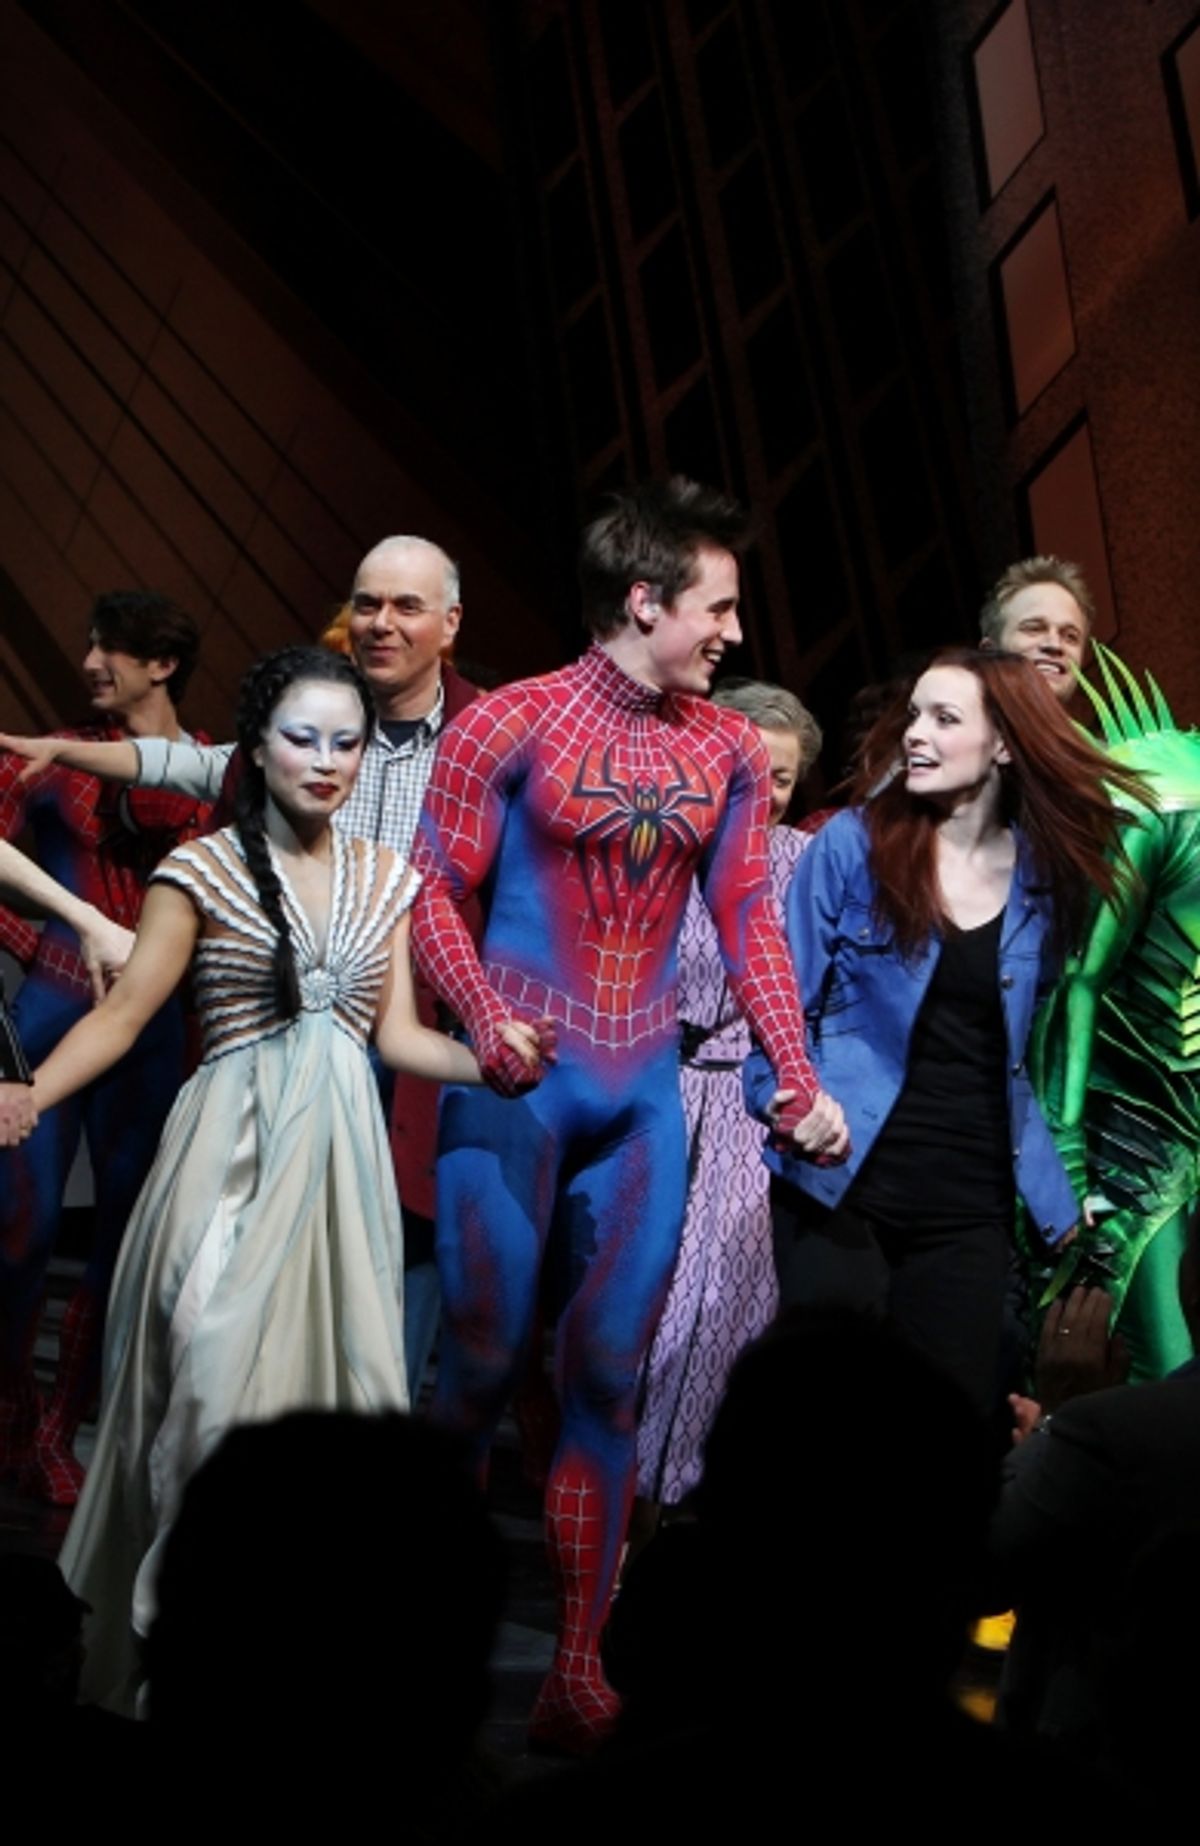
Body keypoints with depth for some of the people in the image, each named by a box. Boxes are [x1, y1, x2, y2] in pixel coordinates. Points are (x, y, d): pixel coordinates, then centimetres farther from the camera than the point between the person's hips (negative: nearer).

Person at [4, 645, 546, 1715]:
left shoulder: (386, 881, 11)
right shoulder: (207, 869, -1)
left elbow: (396, 1033, 12)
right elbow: (123, 1015, -5)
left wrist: (484, 1060, -5)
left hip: (340, 1150, 4)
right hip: (236, 1151, -4)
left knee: (336, 1371, 3)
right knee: (219, 1381, -5)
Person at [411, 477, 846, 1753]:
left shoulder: (727, 750, 8)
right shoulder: (510, 725, -6)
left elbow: (749, 918, 10)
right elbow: (431, 889, -7)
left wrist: (800, 1077, 3)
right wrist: (489, 1025, -21)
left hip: (645, 1093, 4)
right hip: (520, 1084, -4)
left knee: (608, 1374, 4)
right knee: (483, 1358, 1)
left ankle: (578, 1662, 10)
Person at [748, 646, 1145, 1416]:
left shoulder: (1046, 881, 4)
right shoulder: (852, 843, -5)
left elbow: (1018, 1057, 13)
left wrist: (1057, 1196, 9)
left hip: (969, 1204, 3)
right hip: (840, 1186, -3)